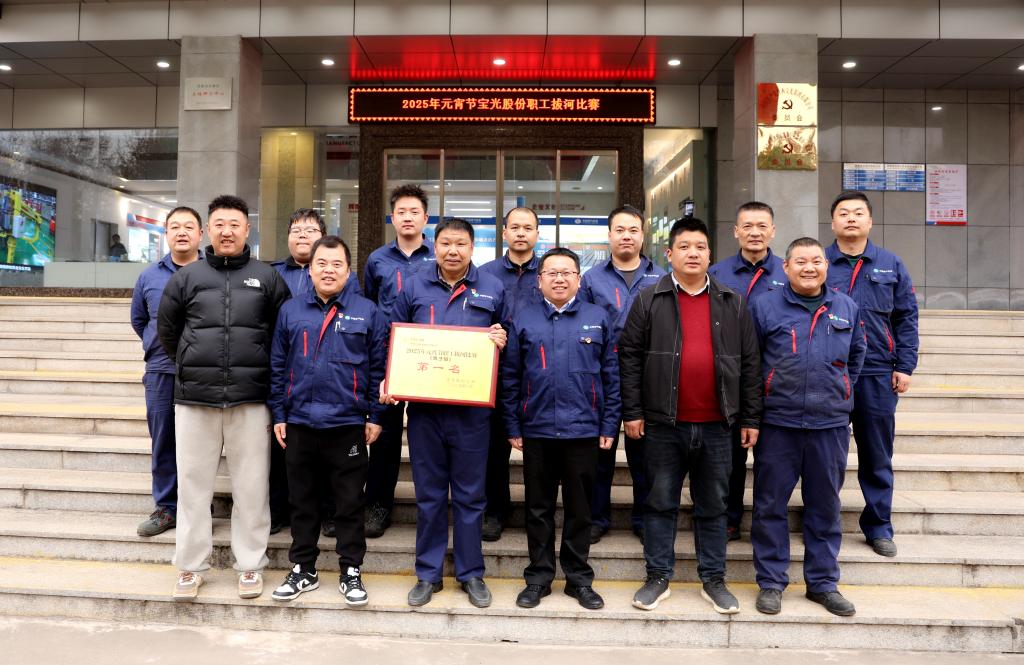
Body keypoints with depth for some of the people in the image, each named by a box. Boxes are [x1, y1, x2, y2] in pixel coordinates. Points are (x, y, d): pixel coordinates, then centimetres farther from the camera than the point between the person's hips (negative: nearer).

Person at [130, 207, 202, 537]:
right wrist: (158, 346, 16)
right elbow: (138, 319, 23)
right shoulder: (149, 276, 9)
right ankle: (166, 507, 20)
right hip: (160, 372, 4)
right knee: (162, 442, 9)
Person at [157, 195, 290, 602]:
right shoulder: (186, 277, 7)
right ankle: (191, 565, 23)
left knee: (251, 485, 5)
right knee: (193, 483, 8)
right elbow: (166, 330, 16)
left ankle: (249, 564, 19)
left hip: (251, 399, -1)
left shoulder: (267, 278, 4)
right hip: (195, 398, 1)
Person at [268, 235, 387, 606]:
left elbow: (379, 368, 0)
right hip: (299, 424, 2)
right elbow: (278, 367, 7)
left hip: (348, 426, -2)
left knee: (349, 504, 8)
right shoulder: (291, 310, 4)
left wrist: (375, 417, -3)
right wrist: (278, 415, 4)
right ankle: (302, 569, 28)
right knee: (302, 502, 14)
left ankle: (351, 571, 21)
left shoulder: (367, 312, -1)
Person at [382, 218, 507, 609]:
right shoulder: (414, 287, 7)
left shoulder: (492, 290, 5)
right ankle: (428, 574, 24)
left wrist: (502, 342, -11)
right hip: (424, 408, 1)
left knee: (469, 495, 9)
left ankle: (471, 573, 24)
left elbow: (507, 340, 13)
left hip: (472, 410, -1)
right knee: (429, 495, 10)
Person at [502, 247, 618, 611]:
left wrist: (609, 426, 0)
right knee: (538, 509, 11)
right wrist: (513, 427, 1)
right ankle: (538, 577, 25)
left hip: (583, 430, 0)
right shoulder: (523, 319, 3)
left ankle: (579, 579, 25)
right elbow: (509, 377, 4)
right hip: (536, 430, 1)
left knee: (579, 509, 11)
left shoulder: (598, 318, 4)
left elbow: (611, 375, 4)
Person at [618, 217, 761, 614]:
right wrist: (632, 412, -5)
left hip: (716, 425, 2)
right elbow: (629, 356, -1)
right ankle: (658, 578, 22)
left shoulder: (733, 304, 8)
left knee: (713, 506, 13)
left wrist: (750, 418, 5)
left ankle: (713, 580, 26)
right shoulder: (649, 301, 0)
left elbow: (750, 363, 8)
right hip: (664, 423, -2)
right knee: (661, 503, 9)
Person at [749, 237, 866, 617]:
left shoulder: (847, 308, 8)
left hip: (831, 424, 3)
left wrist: (841, 393, 16)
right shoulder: (764, 306, -1)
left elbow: (856, 355, 22)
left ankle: (823, 582, 26)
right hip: (778, 424, -2)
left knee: (825, 507, 12)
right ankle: (771, 582, 17)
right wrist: (761, 397, 5)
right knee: (770, 505, 4)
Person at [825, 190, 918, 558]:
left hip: (878, 374, 2)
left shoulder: (891, 265, 8)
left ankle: (879, 526, 24)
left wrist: (904, 367, 0)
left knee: (877, 455, 10)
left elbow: (906, 318, 8)